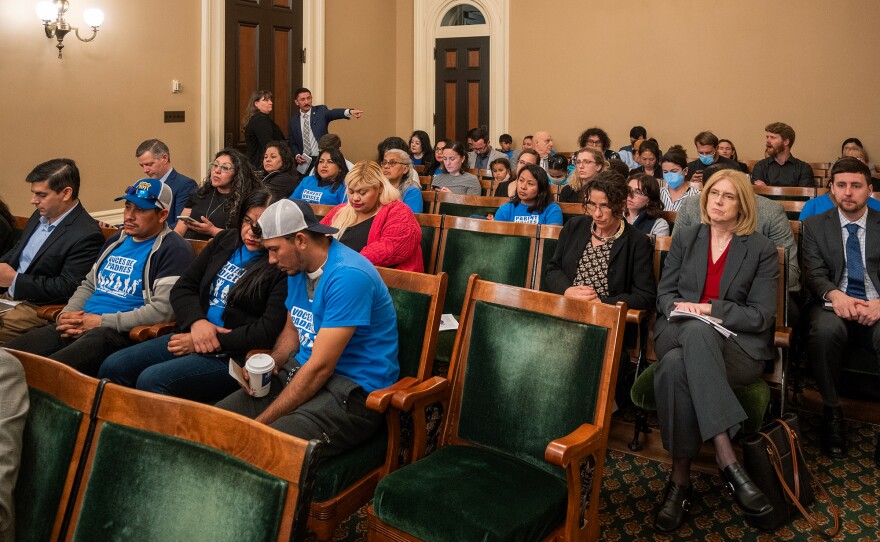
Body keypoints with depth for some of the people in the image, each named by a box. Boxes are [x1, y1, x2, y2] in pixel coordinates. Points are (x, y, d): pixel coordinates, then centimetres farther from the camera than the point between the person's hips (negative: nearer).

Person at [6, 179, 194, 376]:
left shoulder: (173, 250, -6)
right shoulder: (116, 241, 22)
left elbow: (163, 309, -17)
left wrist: (101, 321, -15)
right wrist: (66, 315, 5)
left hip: (121, 333, -8)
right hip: (79, 327, 8)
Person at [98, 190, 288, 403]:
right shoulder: (226, 240, 11)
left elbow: (268, 332, -16)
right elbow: (182, 288, 12)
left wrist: (214, 342, -14)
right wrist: (196, 321, -8)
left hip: (232, 355, -7)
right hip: (191, 335, 7)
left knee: (151, 380, -25)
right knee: (112, 367, -6)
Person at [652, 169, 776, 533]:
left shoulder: (761, 250, 8)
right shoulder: (685, 238, 17)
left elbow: (761, 316, -1)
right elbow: (664, 293, 14)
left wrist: (708, 310, -12)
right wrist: (679, 308, -10)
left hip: (737, 346, -2)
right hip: (679, 334, 2)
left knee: (687, 349, -39)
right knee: (674, 366, -38)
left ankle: (681, 477, -36)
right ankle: (727, 460, -35)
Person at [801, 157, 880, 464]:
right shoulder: (815, 225, 12)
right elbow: (813, 273, 0)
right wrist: (834, 294, -23)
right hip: (834, 304, 0)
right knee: (824, 330, -37)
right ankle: (832, 411, -15)